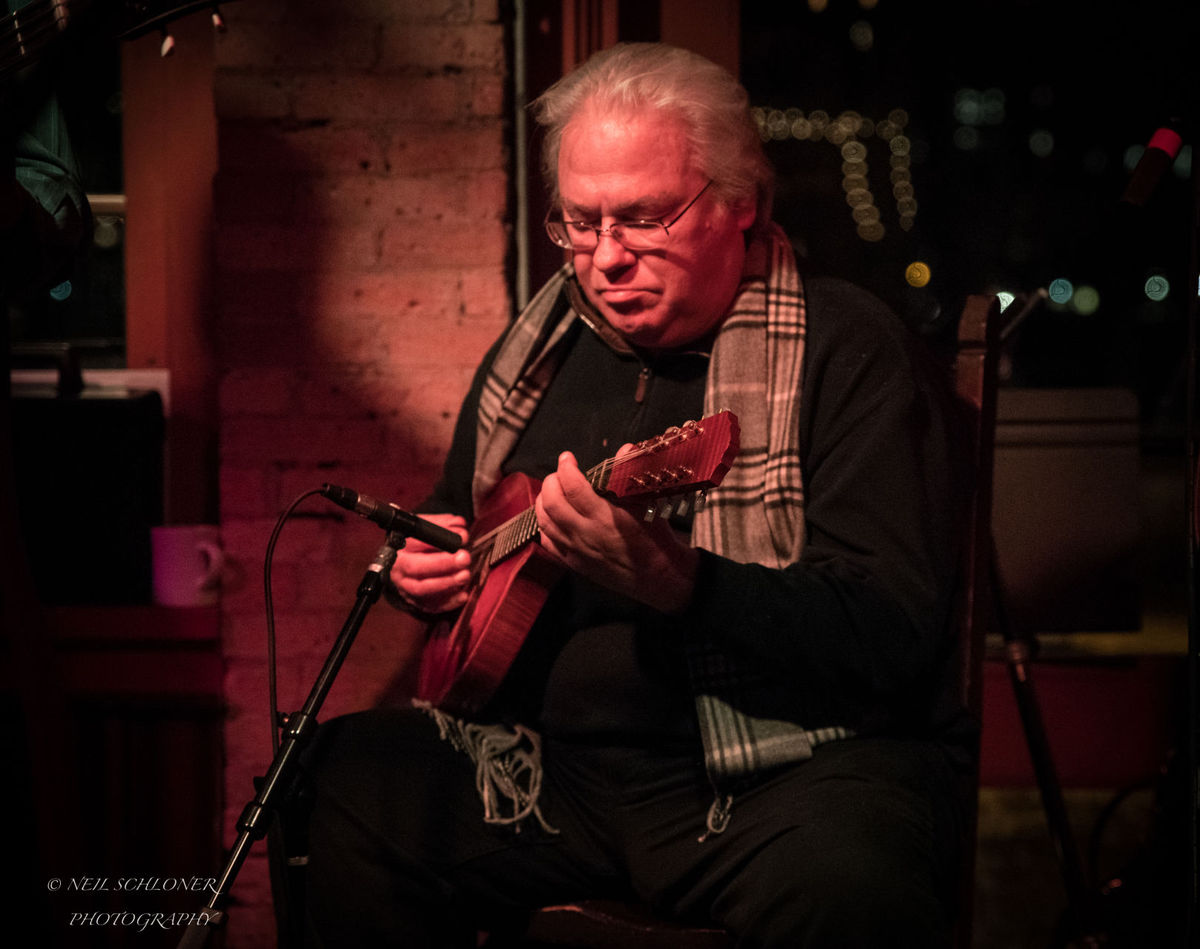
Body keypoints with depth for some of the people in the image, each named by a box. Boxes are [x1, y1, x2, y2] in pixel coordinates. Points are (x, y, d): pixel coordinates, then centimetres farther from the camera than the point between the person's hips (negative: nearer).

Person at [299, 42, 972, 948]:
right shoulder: (538, 348, 14)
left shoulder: (850, 349, -7)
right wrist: (425, 563, 7)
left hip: (791, 763, -6)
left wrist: (671, 580, -31)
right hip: (547, 760, 6)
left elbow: (893, 639, -18)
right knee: (334, 787, -12)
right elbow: (456, 518, 32)